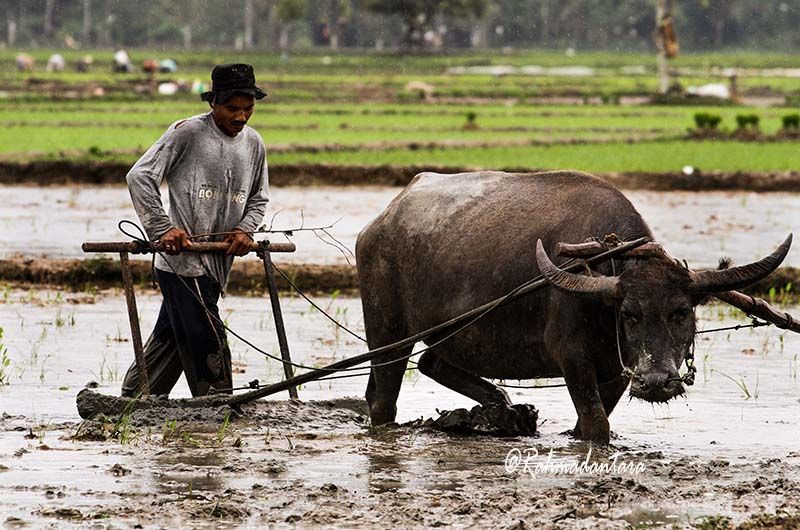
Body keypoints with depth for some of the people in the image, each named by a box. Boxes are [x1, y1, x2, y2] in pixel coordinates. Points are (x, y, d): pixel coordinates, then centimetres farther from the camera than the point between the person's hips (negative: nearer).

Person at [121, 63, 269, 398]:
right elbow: (139, 176, -9)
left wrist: (245, 230, 1)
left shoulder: (253, 144, 12)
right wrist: (162, 229, -16)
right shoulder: (187, 133, -8)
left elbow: (258, 199, 23)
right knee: (208, 345, -9)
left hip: (216, 264, 7)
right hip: (183, 259, -7)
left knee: (169, 341, 14)